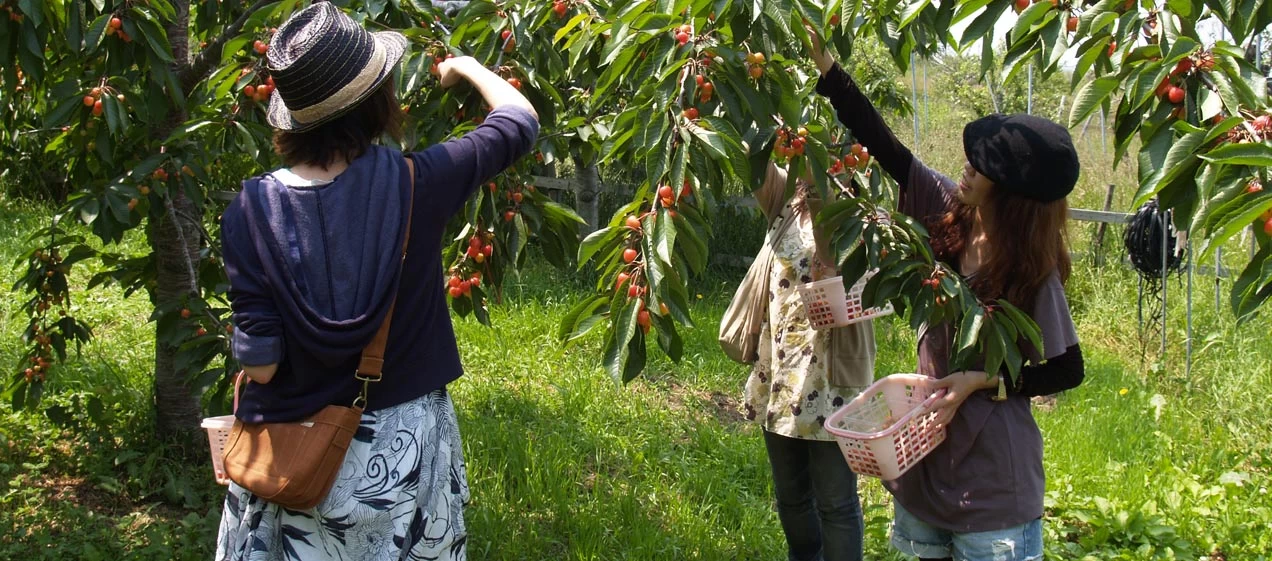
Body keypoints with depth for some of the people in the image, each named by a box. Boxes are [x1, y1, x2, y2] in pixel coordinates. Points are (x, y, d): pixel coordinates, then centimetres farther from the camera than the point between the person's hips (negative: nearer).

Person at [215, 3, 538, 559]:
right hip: (402, 445, 0)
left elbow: (260, 363, -14)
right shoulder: (416, 186, -16)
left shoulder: (251, 211, -15)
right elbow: (520, 118, 1)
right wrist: (466, 67, 20)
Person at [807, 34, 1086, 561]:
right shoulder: (949, 212, -4)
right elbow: (885, 147, -5)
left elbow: (1067, 370, -9)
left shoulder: (1031, 270, -16)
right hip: (929, 452, 6)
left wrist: (983, 381, -20)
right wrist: (825, 64, -8)